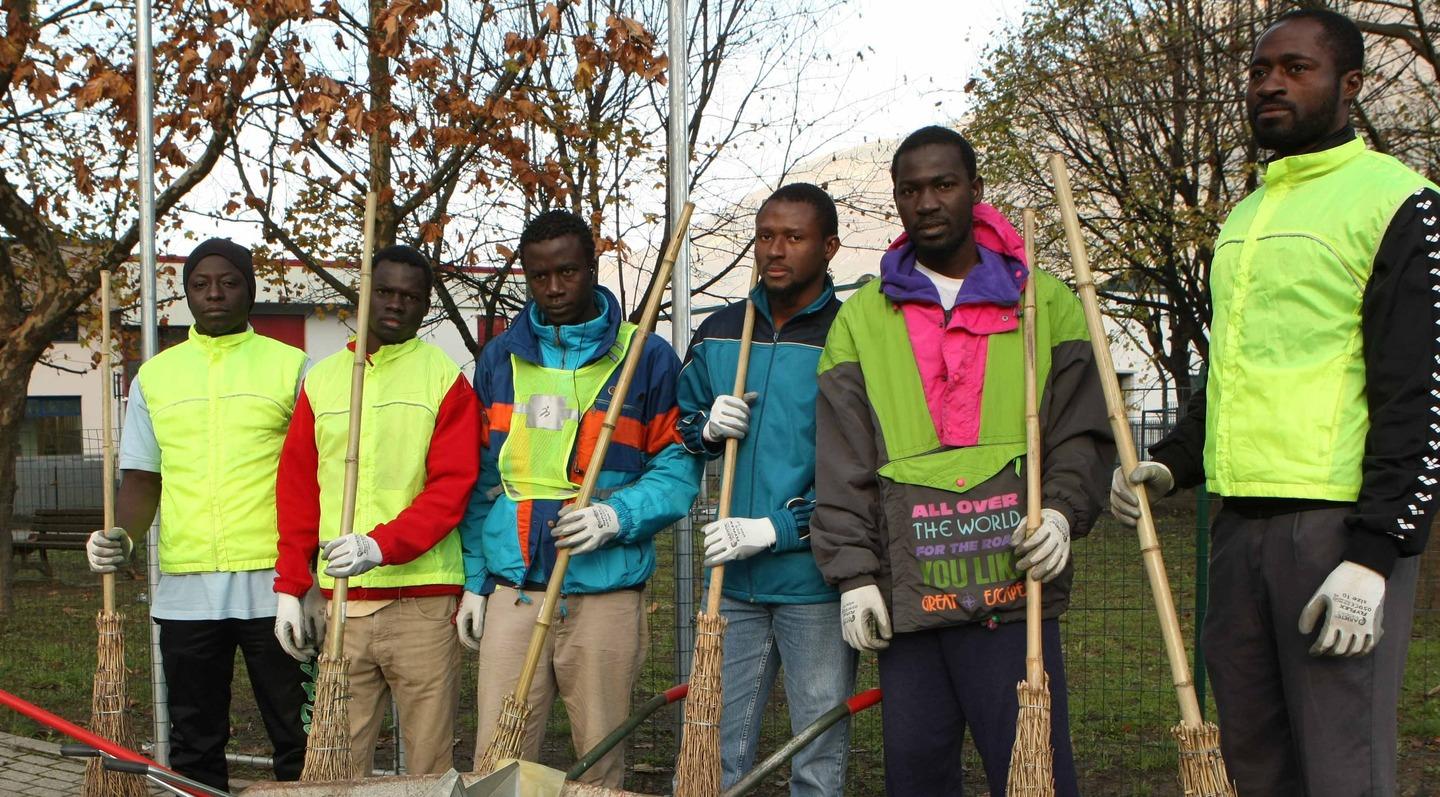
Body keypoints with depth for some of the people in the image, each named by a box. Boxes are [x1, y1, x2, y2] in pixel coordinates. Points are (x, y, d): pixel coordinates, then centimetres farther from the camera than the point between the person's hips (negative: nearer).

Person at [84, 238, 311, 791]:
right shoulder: (155, 376, 12)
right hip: (185, 589, 3)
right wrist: (121, 537, -7)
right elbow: (142, 479, 13)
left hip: (274, 585, -3)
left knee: (298, 741, 1)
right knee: (194, 746, 9)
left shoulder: (291, 368, 4)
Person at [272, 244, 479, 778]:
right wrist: (291, 588, 8)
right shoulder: (321, 380, 13)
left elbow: (452, 488, -6)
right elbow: (296, 493, 14)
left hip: (421, 601, -3)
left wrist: (381, 544, -18)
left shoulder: (444, 378, 2)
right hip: (338, 600, 3)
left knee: (429, 762, 0)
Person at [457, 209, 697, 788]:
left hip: (607, 595, -2)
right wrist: (473, 582, 11)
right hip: (514, 591, 2)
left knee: (601, 758, 4)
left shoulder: (647, 358, 3)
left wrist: (617, 516, -16)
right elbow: (482, 482, 15)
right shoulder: (500, 358, 13)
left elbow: (677, 470, 1)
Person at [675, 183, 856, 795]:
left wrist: (777, 529, -19)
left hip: (816, 583, -4)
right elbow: (678, 428, 21)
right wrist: (708, 429, -3)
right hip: (735, 582, 5)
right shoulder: (719, 333, 10)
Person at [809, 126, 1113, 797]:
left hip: (1015, 587, -1)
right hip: (908, 592, 2)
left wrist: (1063, 510, -9)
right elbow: (842, 464, 6)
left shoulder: (1044, 301, 10)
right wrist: (854, 572, -2)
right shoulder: (862, 319, 11)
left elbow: (1083, 431, 8)